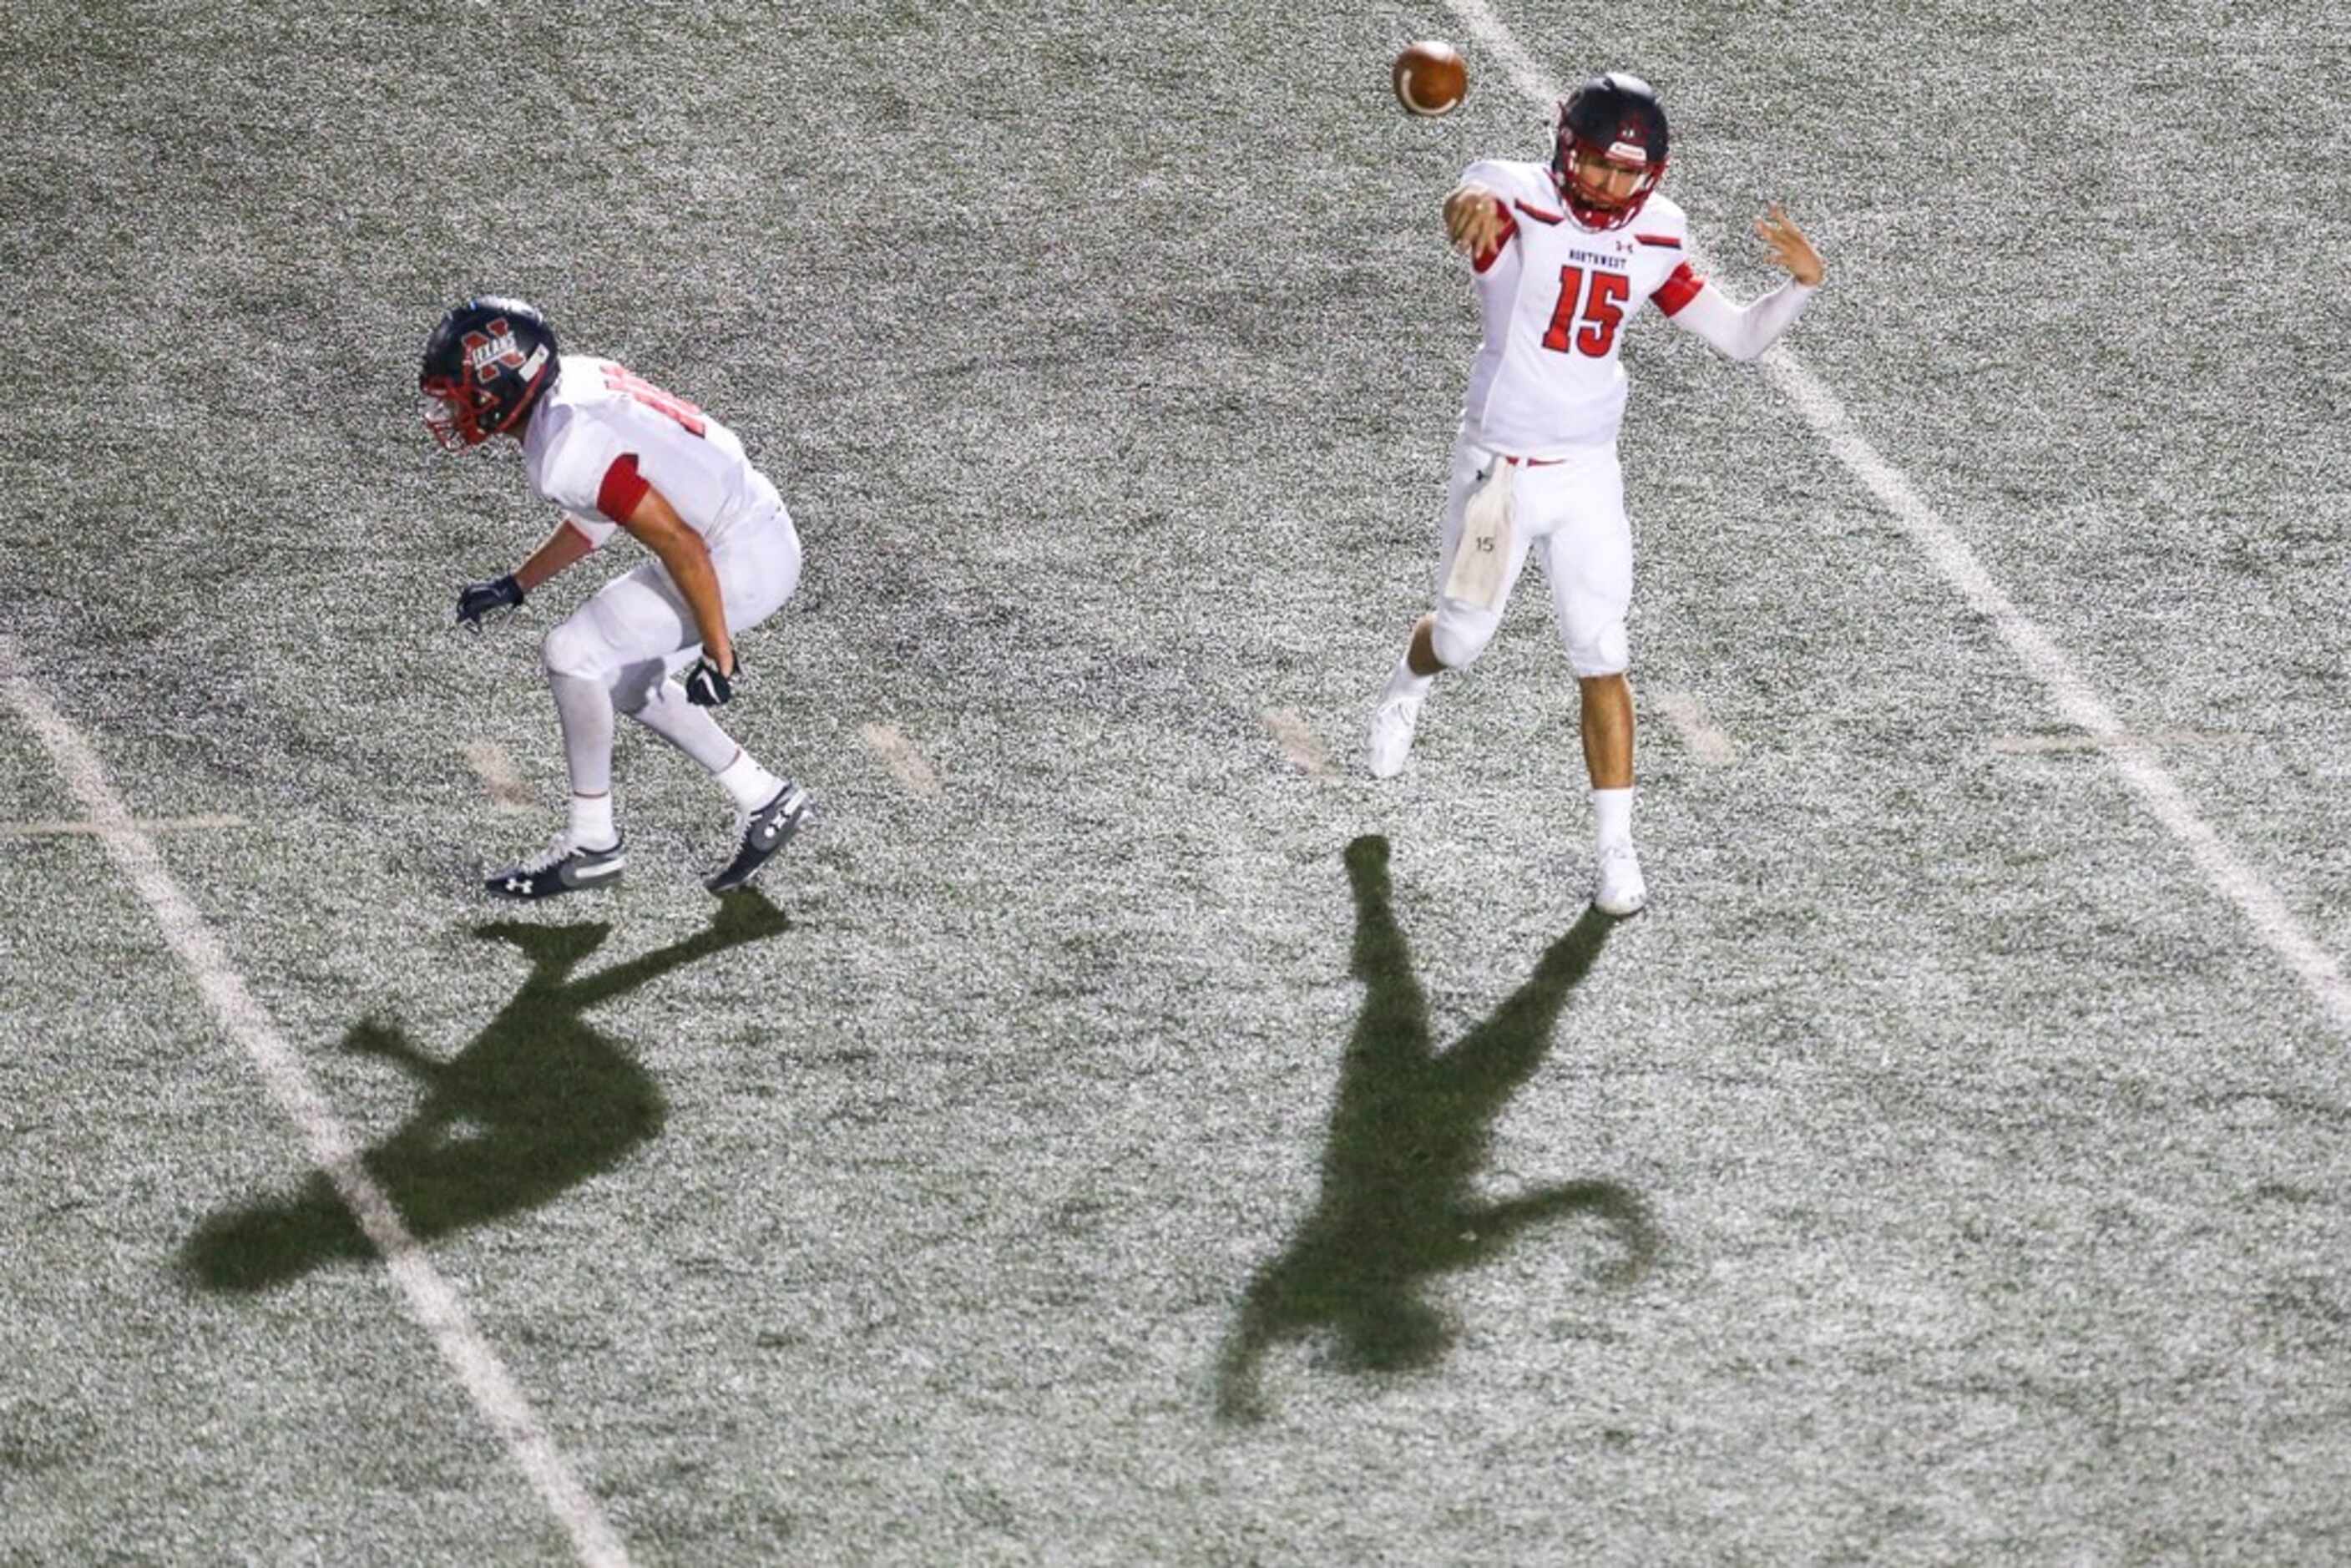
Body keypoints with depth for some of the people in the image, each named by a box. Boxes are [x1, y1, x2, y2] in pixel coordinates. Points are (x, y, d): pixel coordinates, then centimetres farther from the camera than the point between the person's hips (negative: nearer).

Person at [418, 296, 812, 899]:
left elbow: (681, 545, -24)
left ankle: (590, 843, 3)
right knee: (624, 679, 20)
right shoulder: (573, 381, 5)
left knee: (571, 654, -8)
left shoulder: (567, 451, -24)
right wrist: (515, 586, 21)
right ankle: (763, 800, 28)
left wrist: (718, 655, -18)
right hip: (754, 538, 10)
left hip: (743, 560, -10)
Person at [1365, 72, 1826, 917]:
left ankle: (1615, 846, 5)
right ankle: (1404, 693, 50)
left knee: (1602, 661, -2)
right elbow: (1482, 201, -44)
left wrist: (1801, 284, -14)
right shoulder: (1518, 201, -17)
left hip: (1589, 475, 3)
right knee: (1460, 638, 14)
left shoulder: (1655, 237, -1)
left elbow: (1738, 338, 5)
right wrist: (1472, 208, -69)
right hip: (1499, 465, -3)